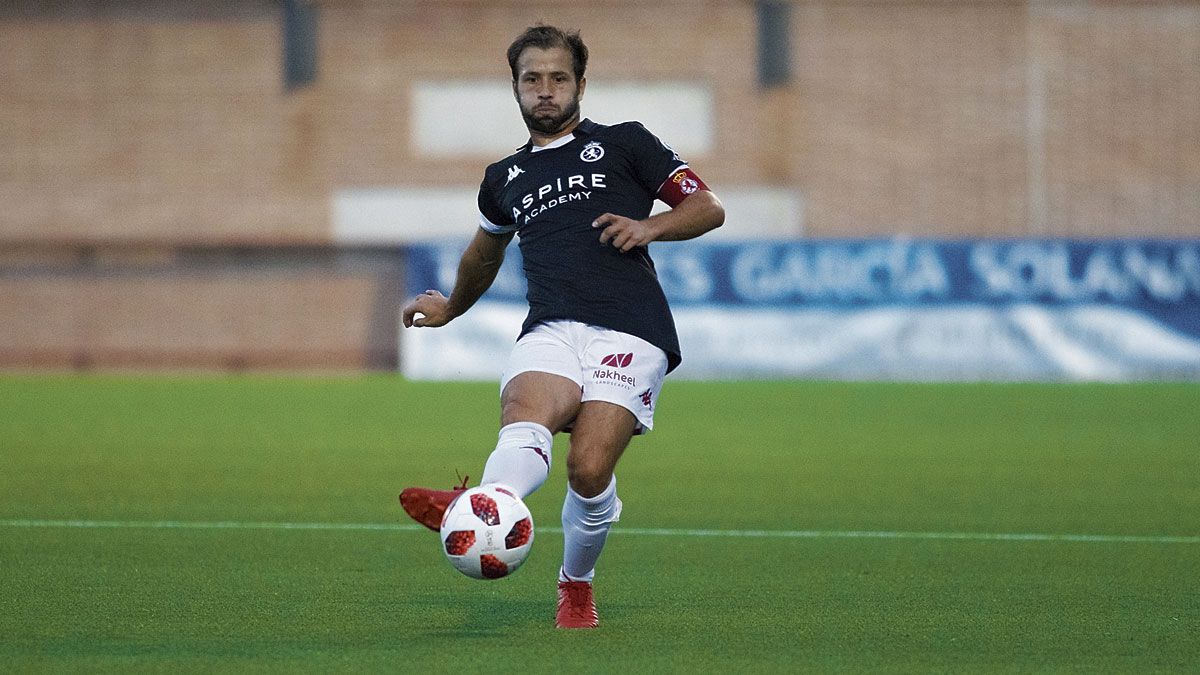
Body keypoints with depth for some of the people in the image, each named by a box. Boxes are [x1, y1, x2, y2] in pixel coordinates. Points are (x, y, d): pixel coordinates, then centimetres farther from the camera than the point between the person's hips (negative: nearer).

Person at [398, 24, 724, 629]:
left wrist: (649, 226, -4)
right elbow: (486, 249, 49)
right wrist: (450, 307, 61)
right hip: (549, 330, 3)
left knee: (590, 467, -21)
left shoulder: (623, 143, 16)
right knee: (525, 418, -31)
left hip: (629, 331, -3)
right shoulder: (504, 179, 28)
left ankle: (576, 584, 6)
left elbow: (707, 208, 14)